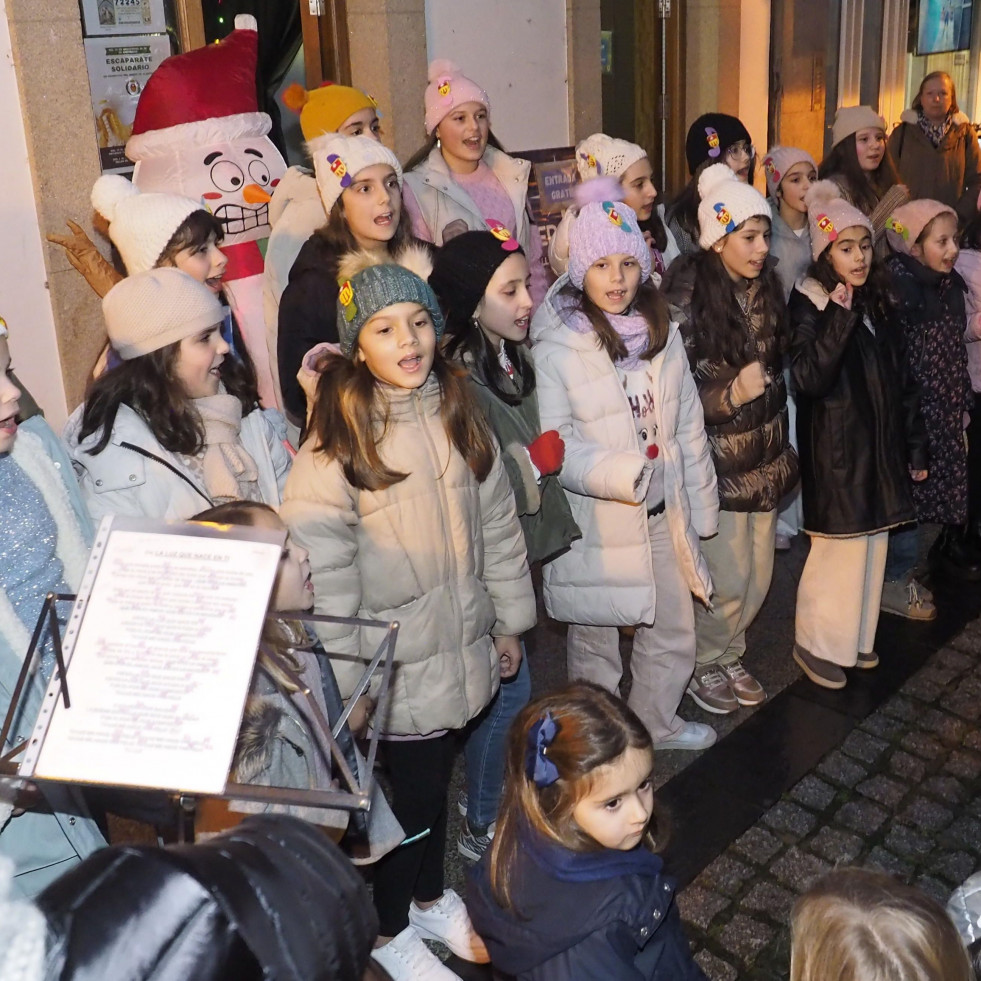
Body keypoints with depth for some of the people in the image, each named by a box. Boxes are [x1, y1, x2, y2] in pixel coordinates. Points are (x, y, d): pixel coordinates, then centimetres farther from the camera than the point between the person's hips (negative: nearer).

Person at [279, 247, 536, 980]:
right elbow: (320, 563, -18)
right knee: (407, 790, 11)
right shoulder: (337, 439, -18)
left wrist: (509, 620, 10)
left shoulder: (458, 413, 0)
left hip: (460, 648, 5)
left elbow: (498, 522, 7)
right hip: (392, 665, -5)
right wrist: (345, 678, -16)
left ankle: (431, 897, 47)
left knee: (437, 778, 22)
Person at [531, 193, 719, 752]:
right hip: (597, 525, -5)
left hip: (664, 517, 6)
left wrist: (701, 507, 12)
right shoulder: (556, 348, -16)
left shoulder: (663, 332, 3)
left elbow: (689, 426, 9)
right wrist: (621, 474, -31)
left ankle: (657, 723, 46)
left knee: (674, 634, 21)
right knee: (595, 643, 13)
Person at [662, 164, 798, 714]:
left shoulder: (765, 287, 3)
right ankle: (702, 667, 28)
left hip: (764, 461, 6)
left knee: (758, 576, 14)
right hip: (717, 464, -6)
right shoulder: (687, 296, -18)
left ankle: (728, 655, 38)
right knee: (727, 581, 2)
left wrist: (783, 450, 17)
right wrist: (732, 394, -28)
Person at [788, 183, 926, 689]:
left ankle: (856, 636, 30)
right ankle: (816, 643, 17)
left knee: (872, 544, 14)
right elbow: (809, 378, -23)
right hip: (836, 448, -6)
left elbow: (901, 381, 12)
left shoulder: (879, 302, 9)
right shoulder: (810, 303, -10)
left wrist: (915, 446, 12)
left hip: (880, 445, 7)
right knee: (838, 547, 0)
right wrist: (839, 318, -27)